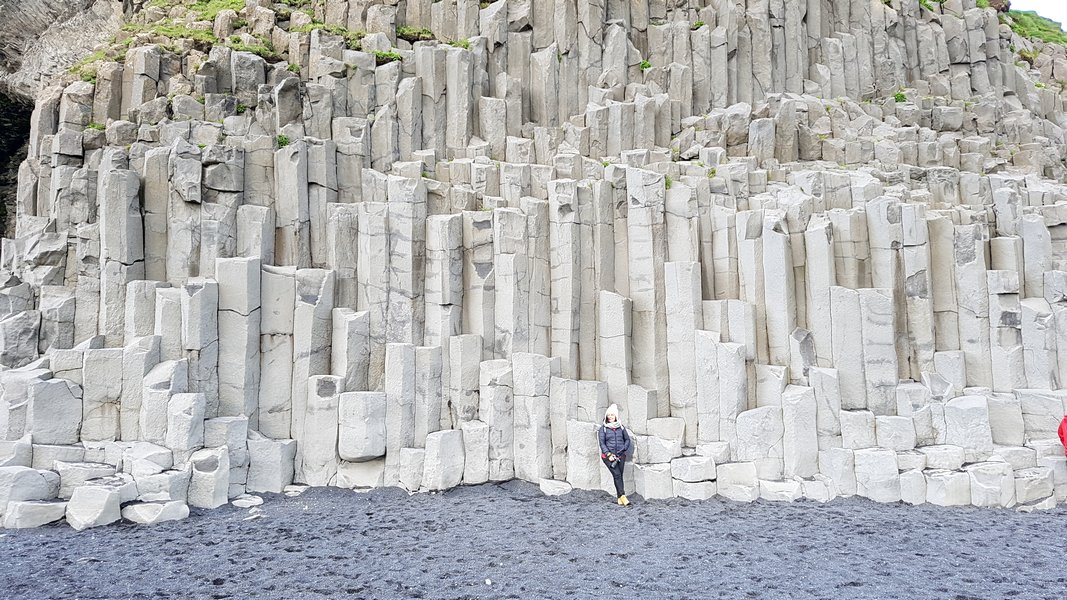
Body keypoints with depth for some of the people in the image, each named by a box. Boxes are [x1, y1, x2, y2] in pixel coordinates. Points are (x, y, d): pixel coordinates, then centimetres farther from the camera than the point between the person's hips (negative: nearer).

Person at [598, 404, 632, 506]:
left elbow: (627, 439, 16)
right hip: (608, 456, -3)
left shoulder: (621, 427, 10)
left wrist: (624, 449, 2)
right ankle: (623, 496, -19)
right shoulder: (603, 428, 2)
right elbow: (602, 443, -2)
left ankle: (619, 499, 5)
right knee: (617, 474, -16)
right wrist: (609, 454, -12)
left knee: (619, 476, 0)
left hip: (620, 455, 3)